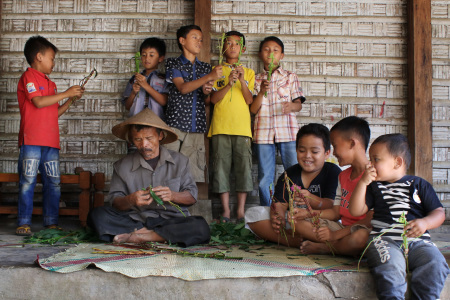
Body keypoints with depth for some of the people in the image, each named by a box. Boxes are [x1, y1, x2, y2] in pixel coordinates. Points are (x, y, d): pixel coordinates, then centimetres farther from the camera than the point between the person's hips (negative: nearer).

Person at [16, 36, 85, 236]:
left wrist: (71, 100, 17)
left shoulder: (49, 83, 24)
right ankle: (24, 223, 0)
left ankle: (51, 223, 9)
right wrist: (66, 93, -8)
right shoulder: (29, 77, 0)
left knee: (53, 182, 4)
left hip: (51, 142, 7)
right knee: (28, 180, -6)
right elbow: (38, 102, -14)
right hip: (31, 140, -7)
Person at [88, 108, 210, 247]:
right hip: (135, 219, 0)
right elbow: (114, 201, 4)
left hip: (171, 220, 1)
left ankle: (139, 236, -24)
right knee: (97, 215, -23)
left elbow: (192, 196, 7)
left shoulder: (179, 161, 9)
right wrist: (130, 200, -19)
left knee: (200, 228, -32)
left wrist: (172, 196, -14)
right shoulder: (122, 166, 8)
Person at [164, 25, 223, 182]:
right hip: (176, 124, -3)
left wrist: (206, 93, -5)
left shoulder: (205, 67, 19)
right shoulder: (173, 63, 7)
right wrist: (209, 77, -20)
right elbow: (183, 88, -10)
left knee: (196, 170, -2)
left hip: (197, 127, 3)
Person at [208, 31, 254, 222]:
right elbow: (213, 98, 1)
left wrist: (242, 81, -12)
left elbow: (249, 100, 3)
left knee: (244, 167, -3)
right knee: (221, 167, -2)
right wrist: (229, 84, -13)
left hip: (242, 126, 1)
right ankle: (225, 210, 5)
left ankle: (241, 210, 5)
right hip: (220, 126, 0)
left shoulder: (248, 72, 14)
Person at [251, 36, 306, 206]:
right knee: (265, 179, 3)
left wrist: (291, 106, -18)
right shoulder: (256, 80, 14)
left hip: (287, 130, -1)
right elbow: (253, 109, 6)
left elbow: (298, 105, 5)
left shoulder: (290, 77, 12)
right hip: (263, 132, 1)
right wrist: (261, 92, -11)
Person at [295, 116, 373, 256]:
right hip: (343, 227, 8)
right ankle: (344, 246, -15)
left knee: (360, 236, -43)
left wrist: (336, 234, -24)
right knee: (298, 221, -2)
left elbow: (371, 220, -20)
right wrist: (309, 213, 3)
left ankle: (323, 247, -15)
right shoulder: (343, 175, 15)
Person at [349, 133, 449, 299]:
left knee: (435, 264, -28)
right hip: (383, 239, -1)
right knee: (391, 265, -34)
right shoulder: (374, 186, 20)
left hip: (417, 240, 1)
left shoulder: (419, 184, 15)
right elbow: (356, 211, 10)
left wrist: (425, 223, -12)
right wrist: (363, 182, 3)